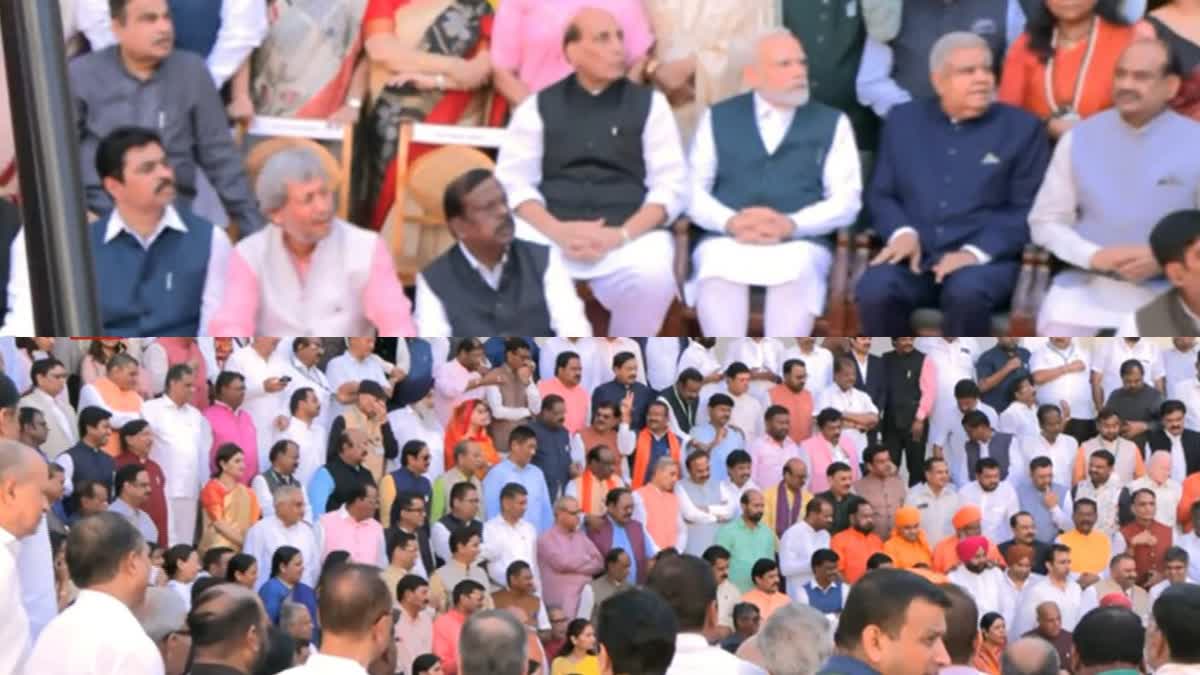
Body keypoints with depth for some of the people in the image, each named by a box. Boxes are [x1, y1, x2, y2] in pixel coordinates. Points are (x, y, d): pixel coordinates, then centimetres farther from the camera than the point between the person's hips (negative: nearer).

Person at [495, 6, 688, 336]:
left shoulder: (650, 103, 13)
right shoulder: (538, 106, 14)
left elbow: (671, 185, 5)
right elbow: (513, 181, 5)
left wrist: (620, 235, -13)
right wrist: (558, 231, -14)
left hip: (631, 232, 0)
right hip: (548, 231, 0)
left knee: (653, 277, -34)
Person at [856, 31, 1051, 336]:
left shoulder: (1022, 127, 9)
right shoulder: (904, 120, 17)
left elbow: (1027, 209, 2)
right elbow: (880, 193, 17)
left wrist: (976, 252, -14)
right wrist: (902, 232, -6)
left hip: (987, 258, -2)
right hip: (914, 256, 2)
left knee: (966, 293, -36)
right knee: (875, 289, -31)